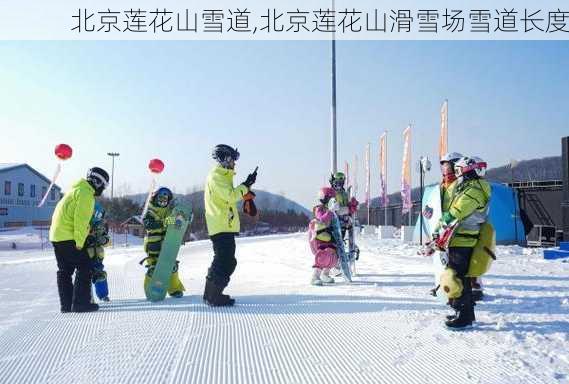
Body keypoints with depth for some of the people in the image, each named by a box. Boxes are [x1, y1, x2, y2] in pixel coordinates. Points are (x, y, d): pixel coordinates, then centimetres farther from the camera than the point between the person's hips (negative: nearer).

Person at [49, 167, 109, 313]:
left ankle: (66, 304, 17)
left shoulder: (76, 189, 21)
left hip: (57, 236, 10)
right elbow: (80, 220, -18)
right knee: (84, 267, -4)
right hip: (68, 238, -10)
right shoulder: (85, 193, -11)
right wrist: (79, 243, -16)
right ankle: (81, 303, -5)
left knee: (65, 271, 13)